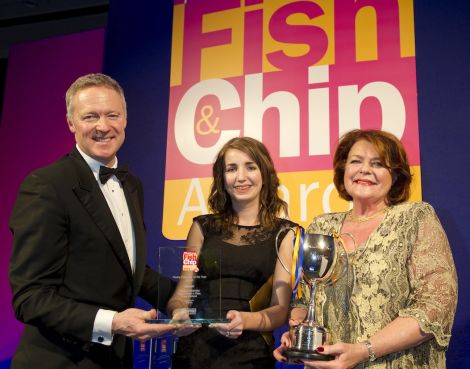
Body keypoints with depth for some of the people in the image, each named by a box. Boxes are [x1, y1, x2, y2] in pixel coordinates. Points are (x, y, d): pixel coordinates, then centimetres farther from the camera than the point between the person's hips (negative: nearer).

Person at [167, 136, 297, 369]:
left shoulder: (285, 233, 1)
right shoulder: (203, 227, 7)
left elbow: (281, 309, -3)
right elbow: (181, 292, 8)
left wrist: (244, 320, -23)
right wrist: (178, 312, -14)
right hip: (193, 349, 2)